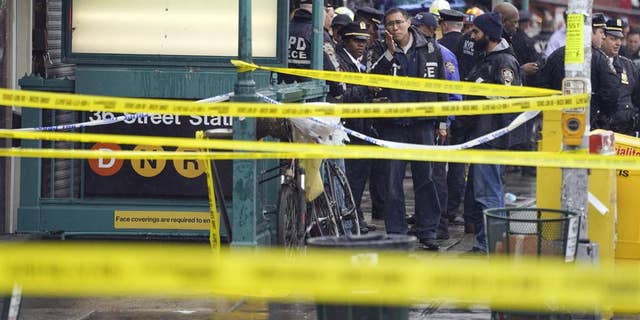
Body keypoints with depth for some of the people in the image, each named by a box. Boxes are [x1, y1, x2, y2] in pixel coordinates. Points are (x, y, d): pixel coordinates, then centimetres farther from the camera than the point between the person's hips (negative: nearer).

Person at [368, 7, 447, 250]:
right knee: (393, 181, 1)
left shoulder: (430, 49, 6)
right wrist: (389, 53, -17)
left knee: (425, 179, 4)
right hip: (392, 125, 0)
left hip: (423, 123, 0)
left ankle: (427, 231, 10)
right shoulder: (380, 51, 4)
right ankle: (396, 233, 6)